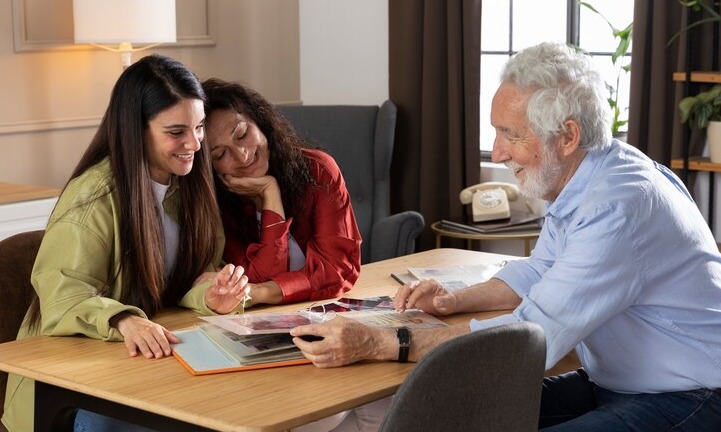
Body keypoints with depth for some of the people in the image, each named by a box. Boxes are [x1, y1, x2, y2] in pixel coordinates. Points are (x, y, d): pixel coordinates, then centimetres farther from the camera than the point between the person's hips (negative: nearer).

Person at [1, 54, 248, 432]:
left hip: (150, 358, 5)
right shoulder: (95, 197, -19)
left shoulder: (191, 182, 2)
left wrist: (211, 296, -22)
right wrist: (124, 321, -46)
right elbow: (63, 296, -26)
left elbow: (198, 270, 2)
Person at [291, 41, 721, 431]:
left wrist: (379, 344, -28)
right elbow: (540, 272, 20)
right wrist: (456, 300, 3)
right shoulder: (580, 181, 3)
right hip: (613, 384, 9)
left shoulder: (618, 206, -28)